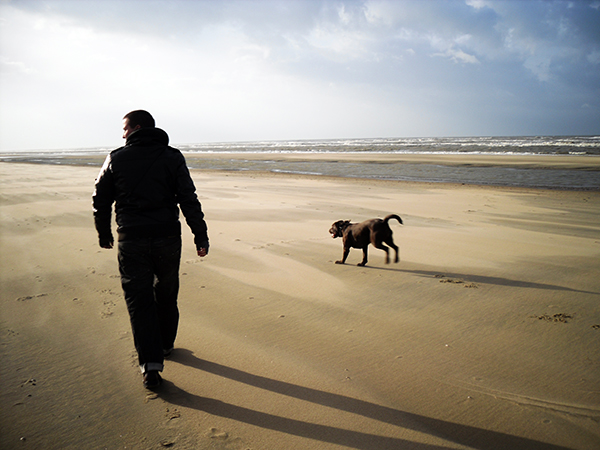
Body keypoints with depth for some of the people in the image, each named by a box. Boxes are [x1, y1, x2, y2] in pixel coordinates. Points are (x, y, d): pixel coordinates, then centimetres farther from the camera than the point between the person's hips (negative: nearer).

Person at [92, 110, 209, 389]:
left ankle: (150, 363, -2)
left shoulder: (116, 159, 2)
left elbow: (100, 201, 9)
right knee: (166, 294, 19)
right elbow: (189, 201, -7)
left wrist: (104, 234, 23)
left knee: (139, 301, 5)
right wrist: (201, 236, -4)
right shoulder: (172, 157, 0)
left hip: (131, 242, -1)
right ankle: (165, 345, 36)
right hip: (167, 239, 1)